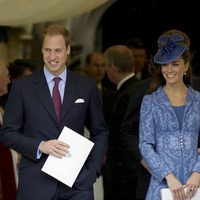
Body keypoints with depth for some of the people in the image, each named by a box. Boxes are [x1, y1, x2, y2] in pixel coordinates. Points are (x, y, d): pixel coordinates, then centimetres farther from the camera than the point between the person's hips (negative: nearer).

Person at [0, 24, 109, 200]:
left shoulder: (87, 86, 7)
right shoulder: (22, 87, 3)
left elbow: (100, 131, 13)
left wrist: (92, 170, -1)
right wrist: (40, 146, -13)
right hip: (36, 184, -1)